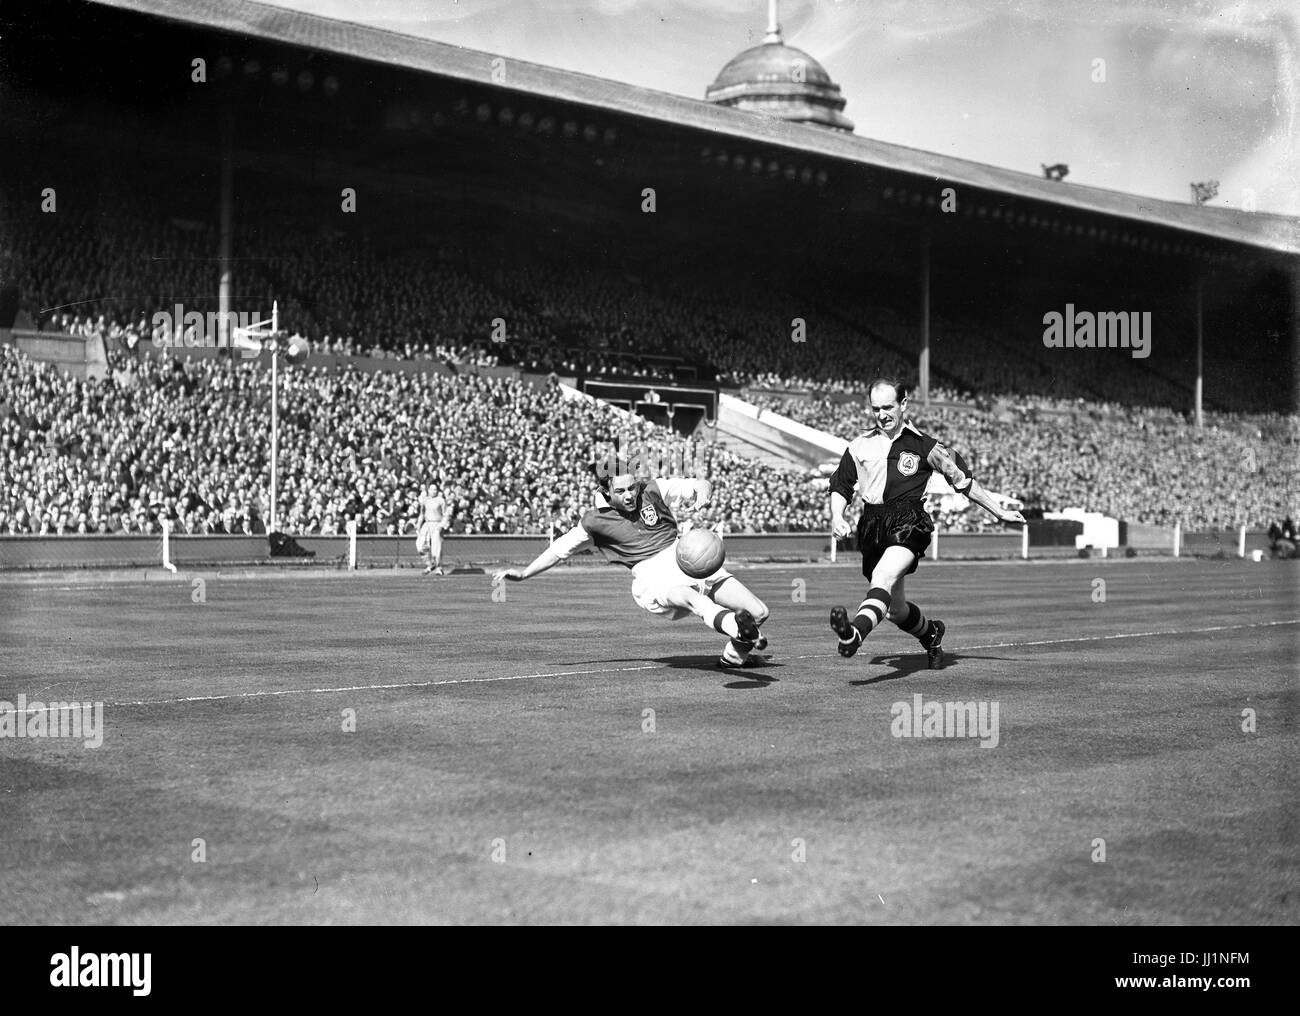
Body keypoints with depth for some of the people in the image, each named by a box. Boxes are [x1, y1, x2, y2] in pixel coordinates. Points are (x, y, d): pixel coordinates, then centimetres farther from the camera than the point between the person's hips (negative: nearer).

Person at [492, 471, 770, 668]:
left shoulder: (653, 490, 5)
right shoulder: (595, 521, 3)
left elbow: (703, 486, 8)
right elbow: (560, 549, 17)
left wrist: (701, 491, -17)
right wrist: (523, 573, 18)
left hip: (689, 559, 4)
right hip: (653, 579, -4)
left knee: (759, 613, -6)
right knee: (689, 597, -43)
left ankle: (734, 654, 23)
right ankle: (735, 626, -72)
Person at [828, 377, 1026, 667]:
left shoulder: (922, 445, 5)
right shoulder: (859, 446, 13)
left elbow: (962, 479, 13)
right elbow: (840, 487, 22)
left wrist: (999, 511, 16)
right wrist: (837, 517, 3)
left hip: (909, 524, -4)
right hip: (872, 528, 5)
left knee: (884, 576, -33)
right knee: (896, 609, 10)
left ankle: (854, 633, -57)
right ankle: (931, 632, 41)